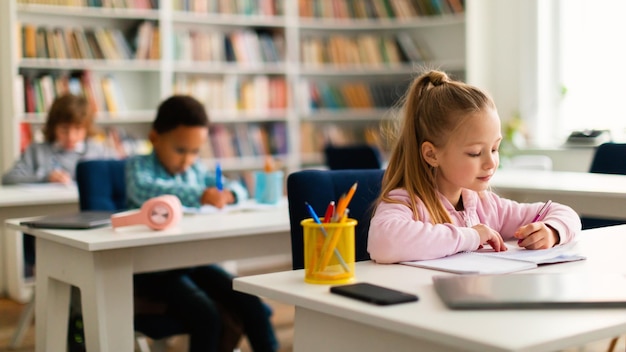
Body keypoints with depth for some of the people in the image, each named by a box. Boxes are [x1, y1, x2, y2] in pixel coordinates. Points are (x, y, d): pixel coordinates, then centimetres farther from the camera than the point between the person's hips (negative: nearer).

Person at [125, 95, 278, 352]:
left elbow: (237, 188, 17)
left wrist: (227, 194, -8)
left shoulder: (196, 169, 14)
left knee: (251, 305, -8)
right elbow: (145, 191, -27)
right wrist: (198, 196, -37)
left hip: (193, 260, 6)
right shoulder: (138, 166, -3)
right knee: (205, 314, -26)